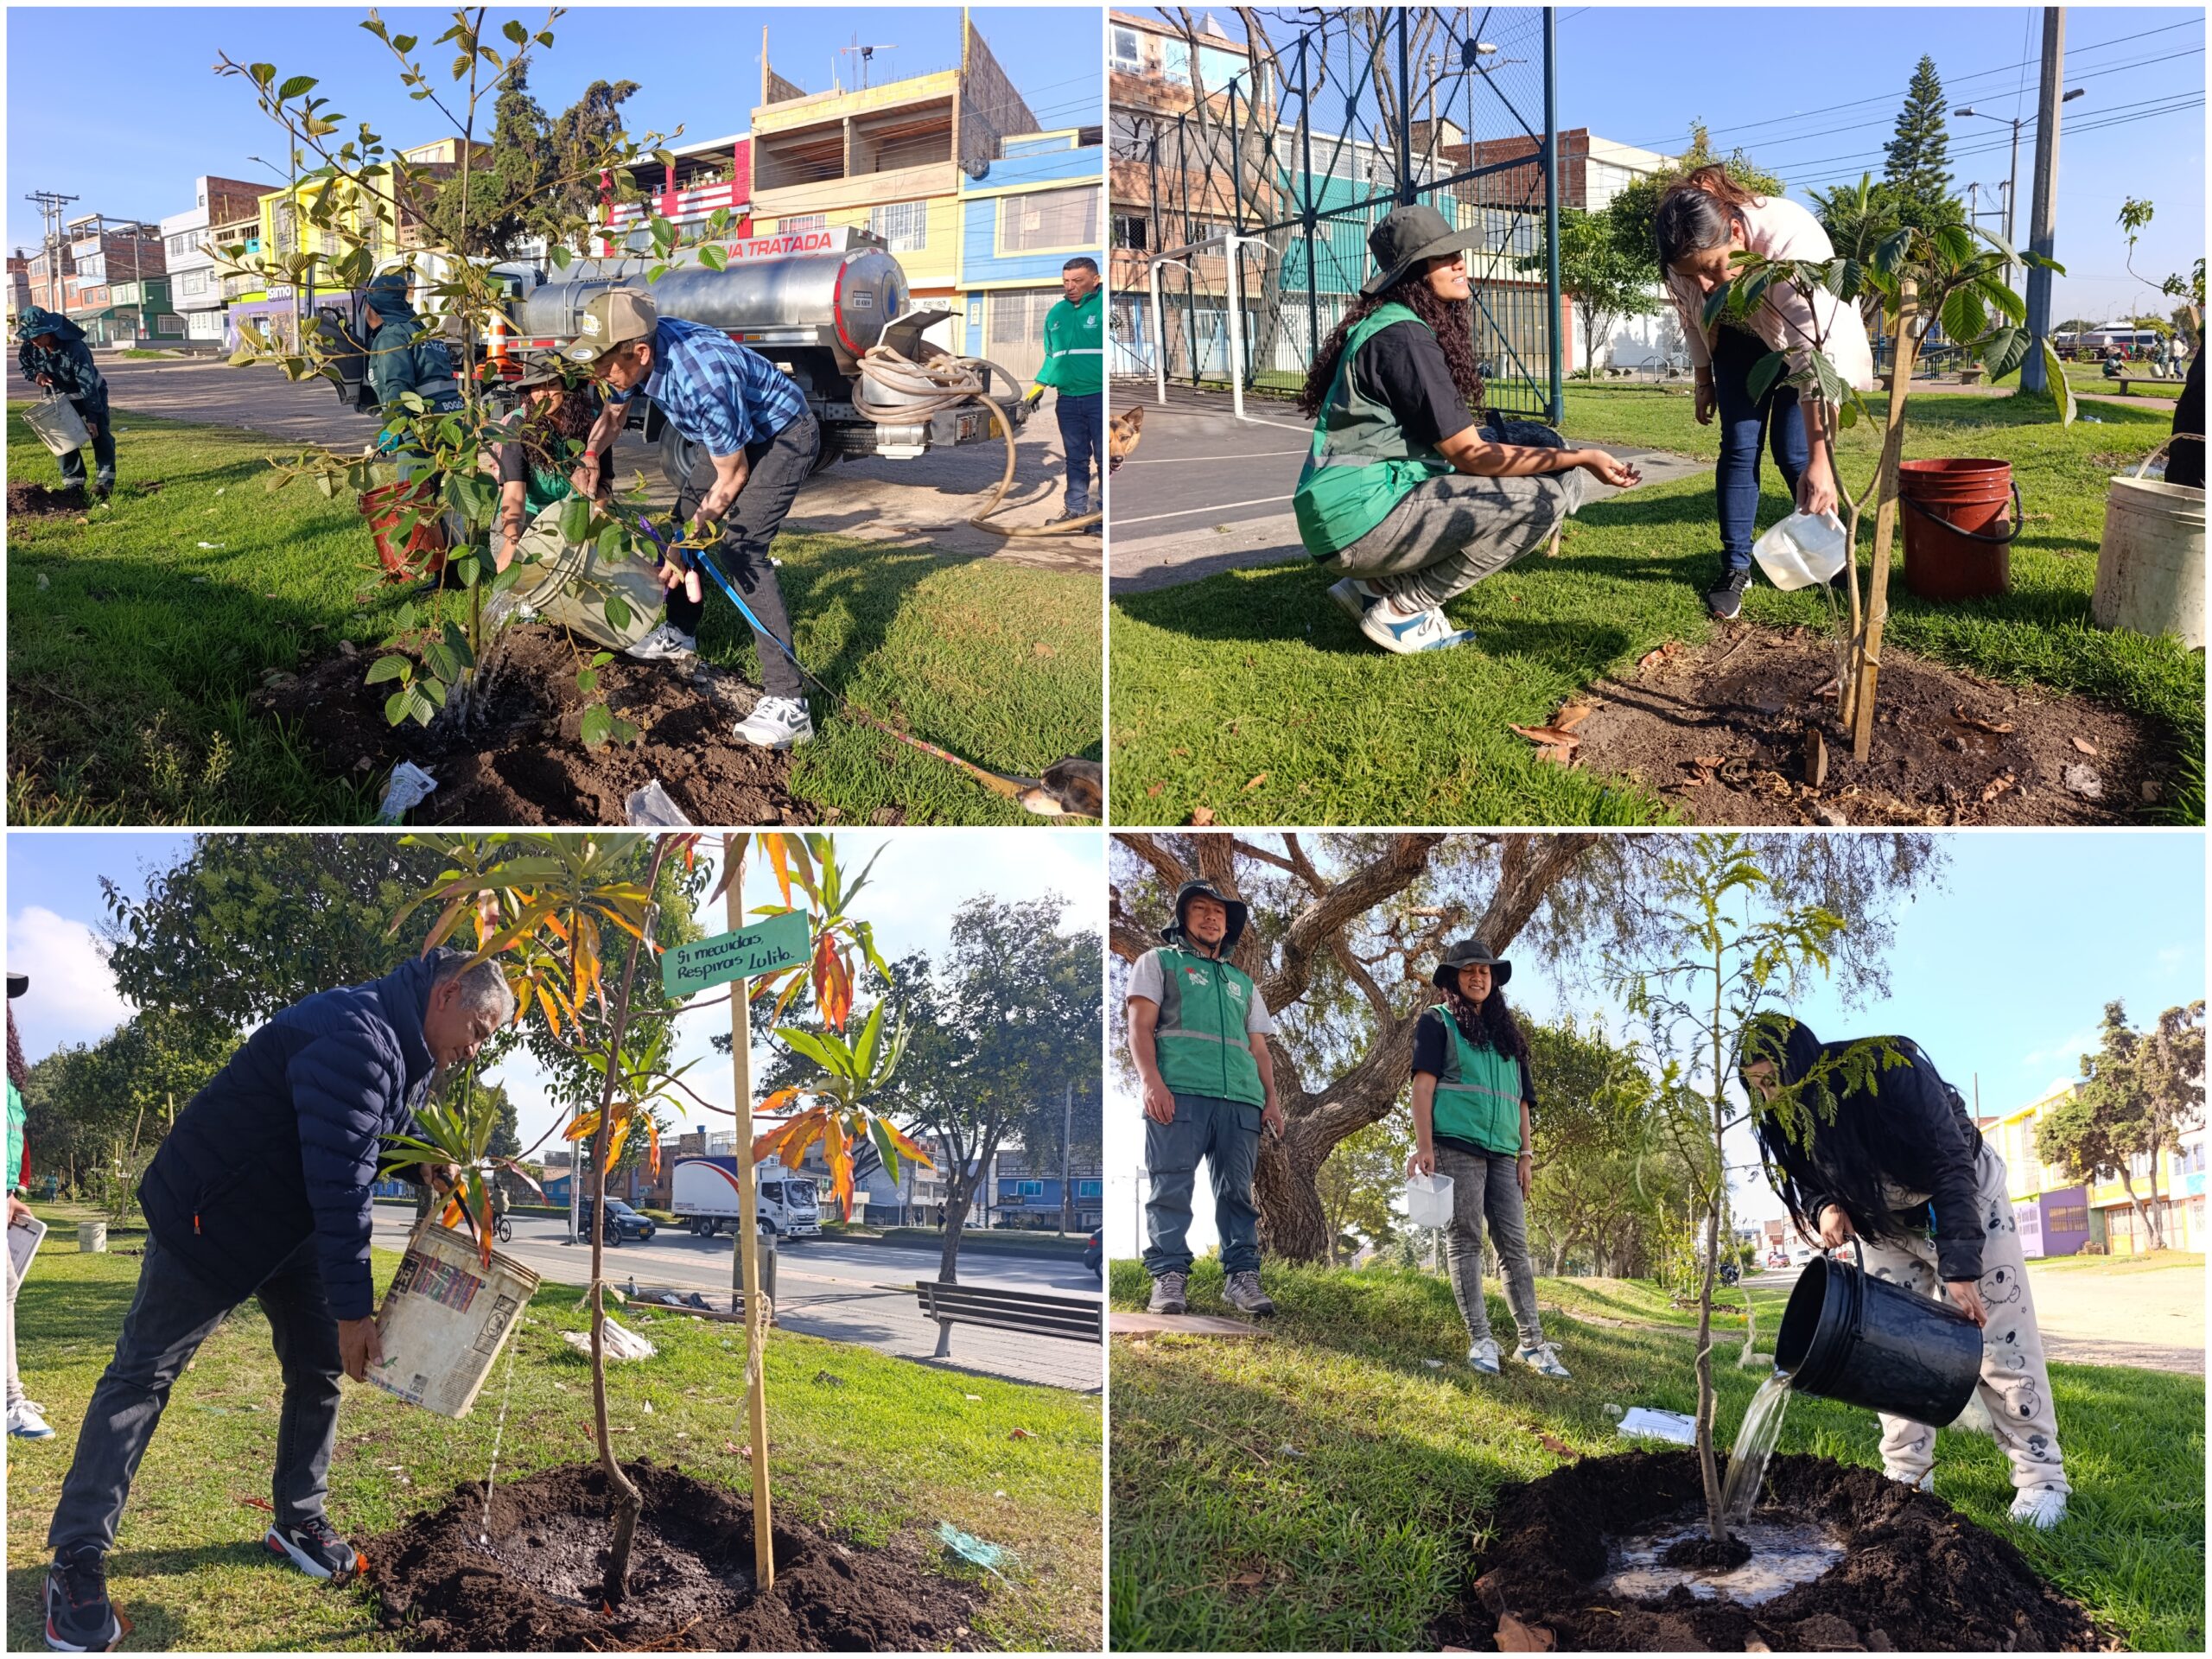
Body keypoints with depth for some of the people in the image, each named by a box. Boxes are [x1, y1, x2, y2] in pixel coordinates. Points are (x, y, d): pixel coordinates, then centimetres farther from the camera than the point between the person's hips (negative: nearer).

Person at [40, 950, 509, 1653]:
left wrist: (432, 1162, -4)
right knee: (143, 1370, -4)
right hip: (210, 1217, -9)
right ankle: (77, 1559, 0)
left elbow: (388, 1131, 19)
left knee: (320, 1365, 7)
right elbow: (339, 1180, -32)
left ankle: (298, 1521, 21)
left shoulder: (410, 1054, 2)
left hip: (295, 1222, 9)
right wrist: (353, 1308, -29)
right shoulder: (356, 1036, -30)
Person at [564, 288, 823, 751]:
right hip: (736, 433, 9)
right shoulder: (634, 353, -13)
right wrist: (590, 457, -11)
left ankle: (787, 701, -25)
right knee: (686, 512, 19)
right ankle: (680, 634, 42)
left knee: (742, 548, -22)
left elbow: (732, 476, -25)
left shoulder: (703, 381, -38)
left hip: (784, 435, -9)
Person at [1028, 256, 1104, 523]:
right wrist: (1040, 385, 12)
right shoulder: (1056, 314, 13)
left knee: (1105, 458, -1)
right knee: (1076, 458, 12)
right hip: (1068, 398, 6)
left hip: (1099, 397, -6)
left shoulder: (1102, 307, -6)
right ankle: (1077, 509, 20)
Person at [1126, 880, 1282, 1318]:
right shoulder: (1160, 962, 17)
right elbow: (1140, 1026, 4)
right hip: (1179, 1091, -4)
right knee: (1172, 1186, -10)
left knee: (1238, 1191, -1)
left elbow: (1259, 1049, 26)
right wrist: (1151, 1081, -12)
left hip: (1241, 1099, 4)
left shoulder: (1242, 983, 30)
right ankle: (1169, 1277, -10)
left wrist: (1270, 1099, 9)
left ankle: (1242, 1277, 0)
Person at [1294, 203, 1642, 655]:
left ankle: (1379, 585, 9)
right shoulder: (1403, 337, -14)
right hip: (1362, 521, -10)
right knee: (1544, 496, -16)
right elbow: (1471, 456, -15)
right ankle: (1401, 608, -7)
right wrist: (1581, 458, -11)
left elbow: (1456, 438, 16)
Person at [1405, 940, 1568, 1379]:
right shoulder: (1437, 1023, 7)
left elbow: (1522, 1098, 21)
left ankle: (1532, 1342, 2)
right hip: (1457, 1145, -5)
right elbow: (1423, 1083, -3)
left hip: (1502, 1152, 5)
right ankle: (1480, 1340, -5)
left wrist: (1526, 1153, 11)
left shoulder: (1506, 1034, 23)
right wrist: (1424, 1146, -13)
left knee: (1515, 1245, 1)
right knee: (1464, 1240, -5)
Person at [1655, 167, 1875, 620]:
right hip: (1740, 340, 4)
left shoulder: (1789, 240, -44)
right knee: (1739, 446, -5)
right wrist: (1704, 382, 7)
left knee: (1792, 450, -9)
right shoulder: (1686, 256, -28)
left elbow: (1815, 357, -48)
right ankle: (1735, 567, 1)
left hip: (1801, 337, -4)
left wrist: (1819, 459, -53)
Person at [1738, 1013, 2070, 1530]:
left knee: (2001, 1342, -4)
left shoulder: (1888, 1073, -36)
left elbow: (1952, 1167, -34)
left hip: (1964, 1201, -5)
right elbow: (1805, 1182, -1)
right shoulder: (1782, 1118, -18)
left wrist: (1960, 1269, -38)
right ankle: (1907, 1477, 10)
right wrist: (1824, 1210, -26)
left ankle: (2041, 1479, 4)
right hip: (1885, 1226, 5)